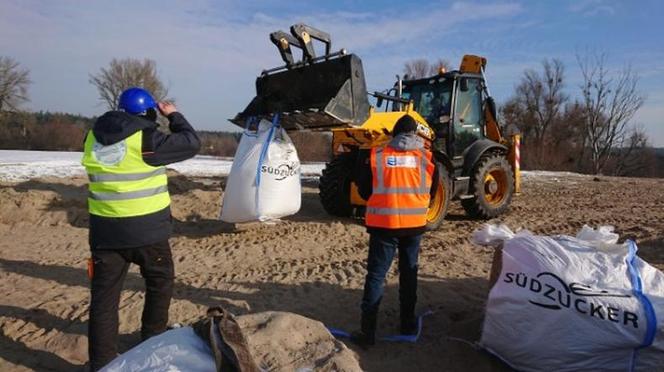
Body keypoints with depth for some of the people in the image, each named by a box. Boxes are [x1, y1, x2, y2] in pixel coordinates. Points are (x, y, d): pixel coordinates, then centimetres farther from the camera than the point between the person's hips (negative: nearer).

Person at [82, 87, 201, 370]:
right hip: (147, 229, -4)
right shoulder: (147, 139, -14)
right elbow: (191, 143, -5)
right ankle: (152, 342, 33)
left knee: (104, 295, 9)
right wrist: (174, 116, 7)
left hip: (104, 230, 5)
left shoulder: (93, 138, 3)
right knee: (160, 283, 19)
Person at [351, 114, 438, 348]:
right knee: (409, 273, 17)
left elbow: (364, 190, 5)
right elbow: (431, 192, 12)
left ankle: (368, 331, 2)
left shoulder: (375, 155, -3)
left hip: (383, 224, -2)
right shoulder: (427, 157, 1)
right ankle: (408, 324, 27)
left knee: (376, 275, 3)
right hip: (414, 224, 2)